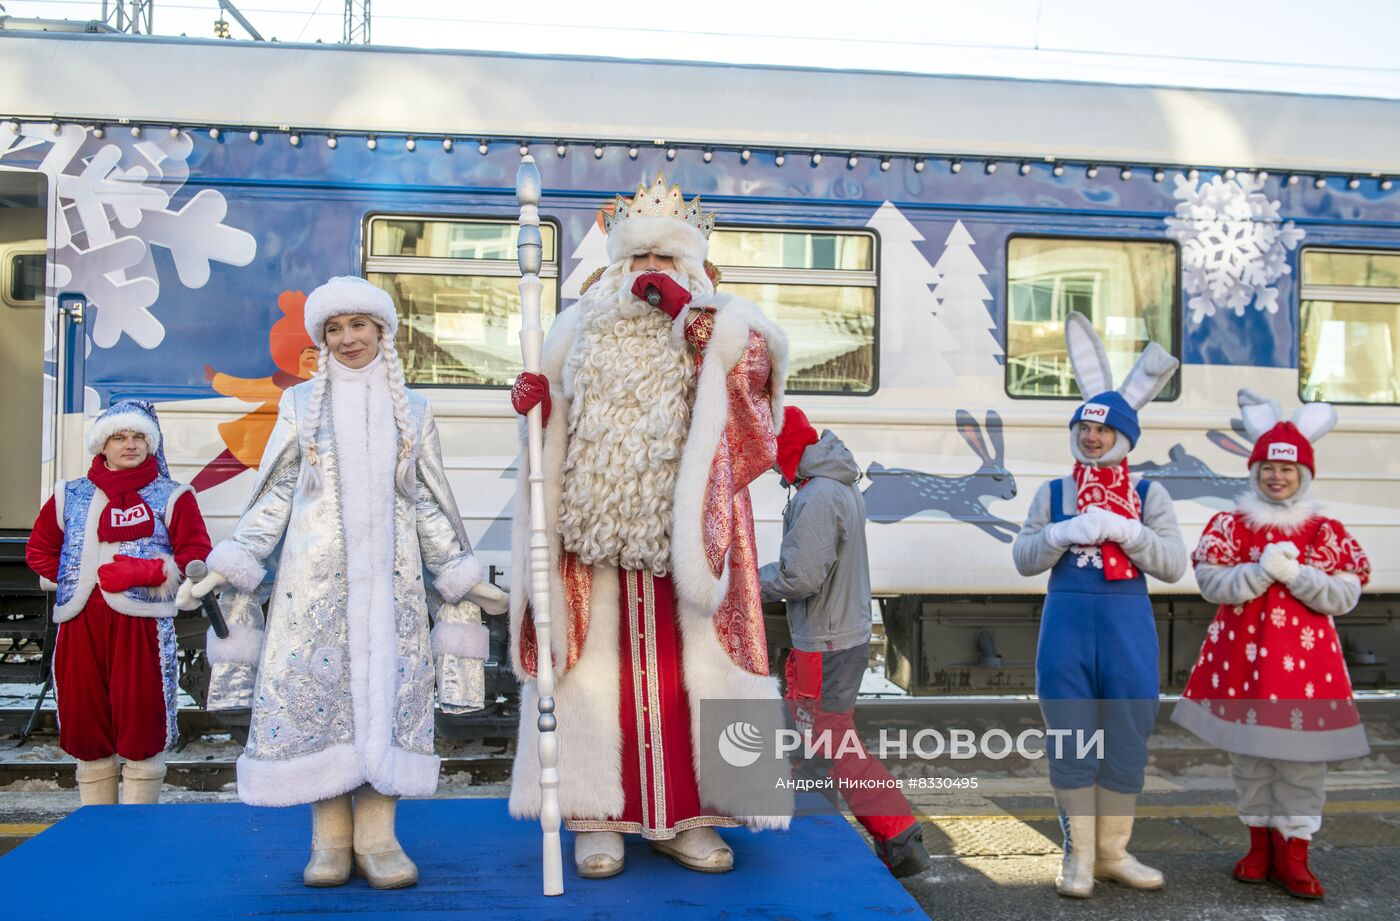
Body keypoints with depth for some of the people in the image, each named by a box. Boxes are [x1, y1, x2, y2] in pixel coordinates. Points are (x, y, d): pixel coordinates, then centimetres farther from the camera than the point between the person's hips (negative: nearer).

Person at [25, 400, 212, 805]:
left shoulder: (170, 497, 6)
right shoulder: (70, 496, 16)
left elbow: (197, 556, -1)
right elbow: (39, 549, 23)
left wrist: (146, 572, -13)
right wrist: (71, 582, 8)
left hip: (142, 625, -3)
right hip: (79, 626, 4)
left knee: (141, 728, -3)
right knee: (84, 725, 8)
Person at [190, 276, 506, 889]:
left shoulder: (412, 411, 12)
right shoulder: (301, 404, 10)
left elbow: (428, 503, 14)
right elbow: (274, 495, 9)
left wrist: (461, 575, 11)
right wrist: (231, 564, 1)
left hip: (389, 578, 1)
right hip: (316, 574, -1)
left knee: (385, 686, -4)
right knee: (314, 681, -6)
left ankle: (376, 835, 2)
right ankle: (329, 837, 4)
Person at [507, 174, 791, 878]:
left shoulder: (716, 327, 8)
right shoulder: (581, 329, 14)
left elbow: (759, 357, -11)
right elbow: (555, 414, 19)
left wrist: (689, 310, -17)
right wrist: (536, 401, -3)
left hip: (684, 530, -1)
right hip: (594, 527, 1)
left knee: (689, 668, 1)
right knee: (600, 667, 0)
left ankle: (686, 816, 12)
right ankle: (597, 816, 10)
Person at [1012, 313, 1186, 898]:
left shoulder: (1149, 495, 5)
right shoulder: (1052, 493, 8)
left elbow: (1174, 565, -4)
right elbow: (1024, 558, 1)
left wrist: (1124, 530, -18)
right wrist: (1065, 532, -15)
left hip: (1129, 628, 0)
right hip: (1066, 624, 0)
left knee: (1127, 742, 7)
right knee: (1071, 741, 5)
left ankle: (1113, 852, 23)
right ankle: (1078, 855, 17)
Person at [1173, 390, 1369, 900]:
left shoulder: (1327, 531, 3)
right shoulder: (1229, 525, 3)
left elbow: (1345, 597, -4)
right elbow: (1211, 584, -7)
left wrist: (1296, 574, -16)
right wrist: (1263, 570, -18)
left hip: (1304, 660, 0)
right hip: (1243, 656, 0)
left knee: (1302, 757, 0)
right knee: (1248, 754, 8)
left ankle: (1292, 855, 12)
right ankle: (1260, 846, 24)